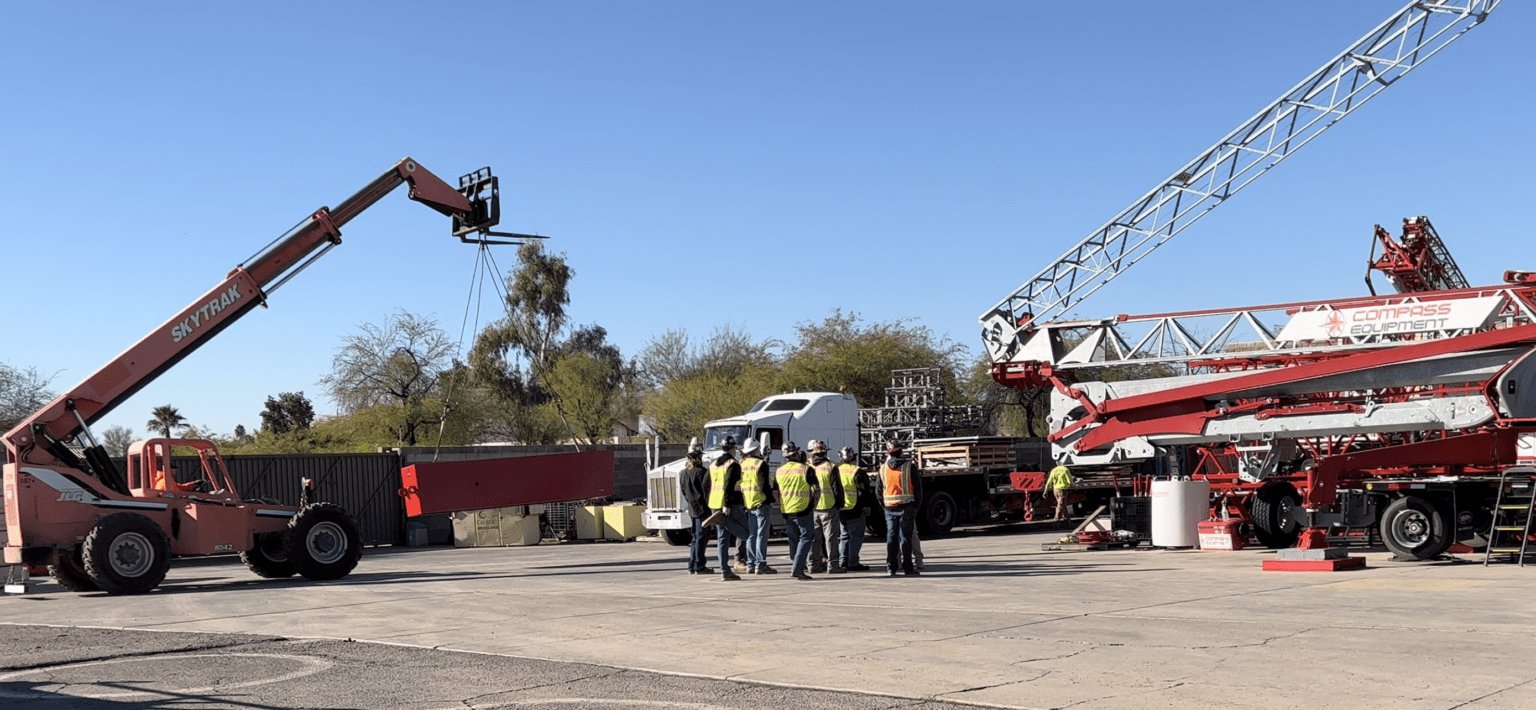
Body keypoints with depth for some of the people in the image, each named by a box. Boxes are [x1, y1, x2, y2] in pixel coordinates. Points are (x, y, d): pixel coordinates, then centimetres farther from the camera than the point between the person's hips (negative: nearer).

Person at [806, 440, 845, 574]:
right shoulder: (830, 467, -8)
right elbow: (837, 488, -8)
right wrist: (840, 505, 2)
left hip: (811, 508, 3)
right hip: (828, 508, -3)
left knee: (814, 537, 11)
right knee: (830, 537, 1)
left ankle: (814, 564, 13)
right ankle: (832, 565, 0)